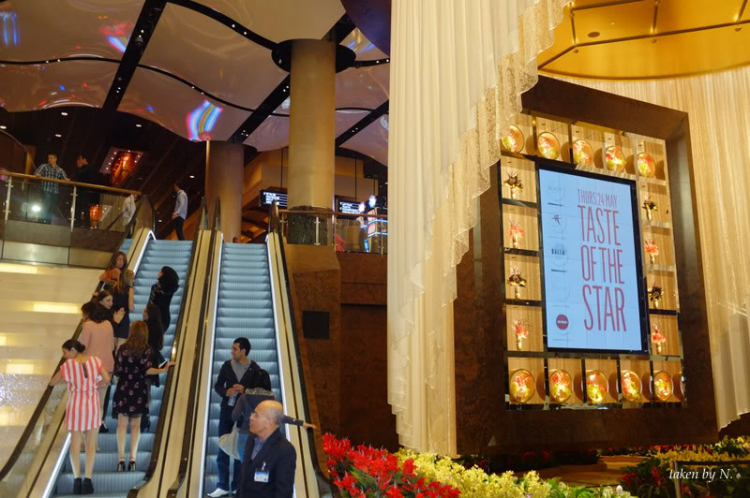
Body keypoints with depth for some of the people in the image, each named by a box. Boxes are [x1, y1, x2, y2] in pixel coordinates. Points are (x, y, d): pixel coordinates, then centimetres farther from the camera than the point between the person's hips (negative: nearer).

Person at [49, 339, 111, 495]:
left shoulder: (67, 365, -11)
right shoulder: (95, 360, -6)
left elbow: (52, 382, -2)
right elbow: (107, 379, -10)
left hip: (76, 405, -2)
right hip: (92, 404, 2)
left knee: (75, 443, 11)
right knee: (91, 443, 9)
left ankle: (77, 479, 10)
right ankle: (87, 480, 6)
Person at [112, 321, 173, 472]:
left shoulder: (123, 348, 1)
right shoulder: (146, 349, -3)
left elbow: (117, 370, 0)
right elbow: (146, 370, -11)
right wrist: (164, 369, -5)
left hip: (123, 389, 1)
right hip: (138, 390, -1)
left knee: (122, 424, 4)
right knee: (135, 425, 6)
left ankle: (121, 459, 0)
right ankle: (132, 459, 3)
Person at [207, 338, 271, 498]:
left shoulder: (255, 369, -9)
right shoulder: (227, 365, 0)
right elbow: (217, 386, 5)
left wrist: (245, 390, -23)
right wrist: (226, 392, -16)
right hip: (227, 410, 3)